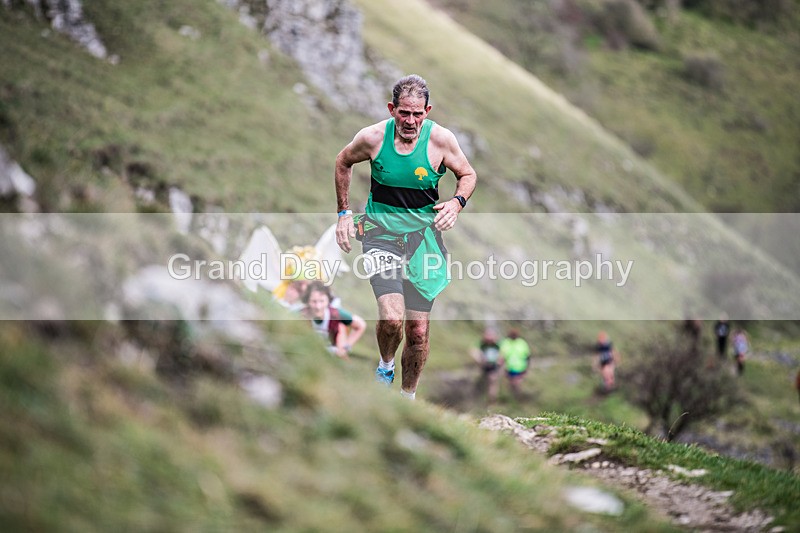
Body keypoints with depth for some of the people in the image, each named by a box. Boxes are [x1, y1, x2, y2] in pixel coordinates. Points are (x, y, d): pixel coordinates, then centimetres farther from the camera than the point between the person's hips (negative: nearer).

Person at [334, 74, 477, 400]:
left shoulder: (440, 139, -10)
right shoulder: (372, 137, -10)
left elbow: (468, 175, 6)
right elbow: (343, 163, 11)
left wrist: (457, 202, -14)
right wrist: (344, 212, 7)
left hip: (423, 235, 1)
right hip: (381, 234, -1)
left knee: (419, 330, 3)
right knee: (392, 318, -23)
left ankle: (408, 397, 26)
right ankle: (385, 364, 10)